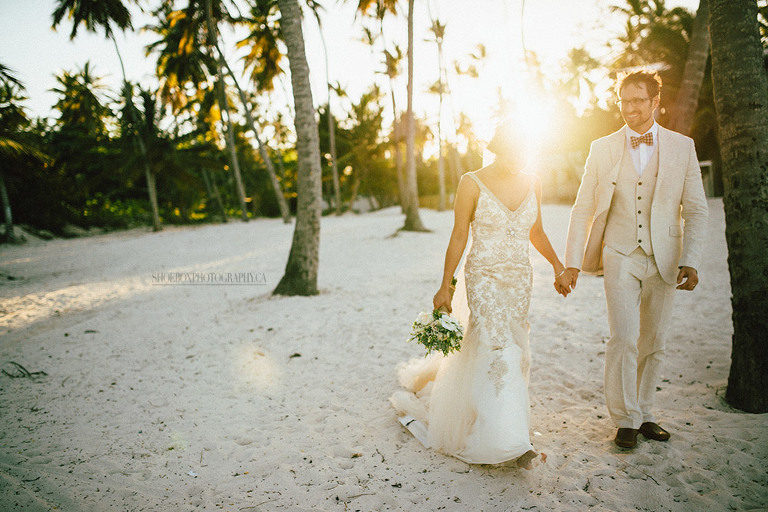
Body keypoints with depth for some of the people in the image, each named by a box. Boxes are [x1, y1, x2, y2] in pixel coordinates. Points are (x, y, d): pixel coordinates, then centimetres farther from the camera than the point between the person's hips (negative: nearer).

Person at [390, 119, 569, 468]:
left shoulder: (532, 184, 5)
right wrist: (444, 288, -7)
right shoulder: (473, 183, -9)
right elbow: (459, 237, -7)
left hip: (520, 278, 6)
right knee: (501, 352, -12)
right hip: (484, 277, -5)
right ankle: (513, 444, -5)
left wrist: (557, 265, 7)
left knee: (480, 350, 14)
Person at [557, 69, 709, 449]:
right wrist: (572, 262, -4)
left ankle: (644, 414, 27)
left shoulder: (682, 147, 3)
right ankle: (625, 419, 8)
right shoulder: (602, 149, 2)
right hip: (620, 257, -1)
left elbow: (696, 210, 3)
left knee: (654, 344, 10)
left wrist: (690, 261, -8)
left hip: (663, 260, 2)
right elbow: (582, 210, 2)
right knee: (623, 339, -10)